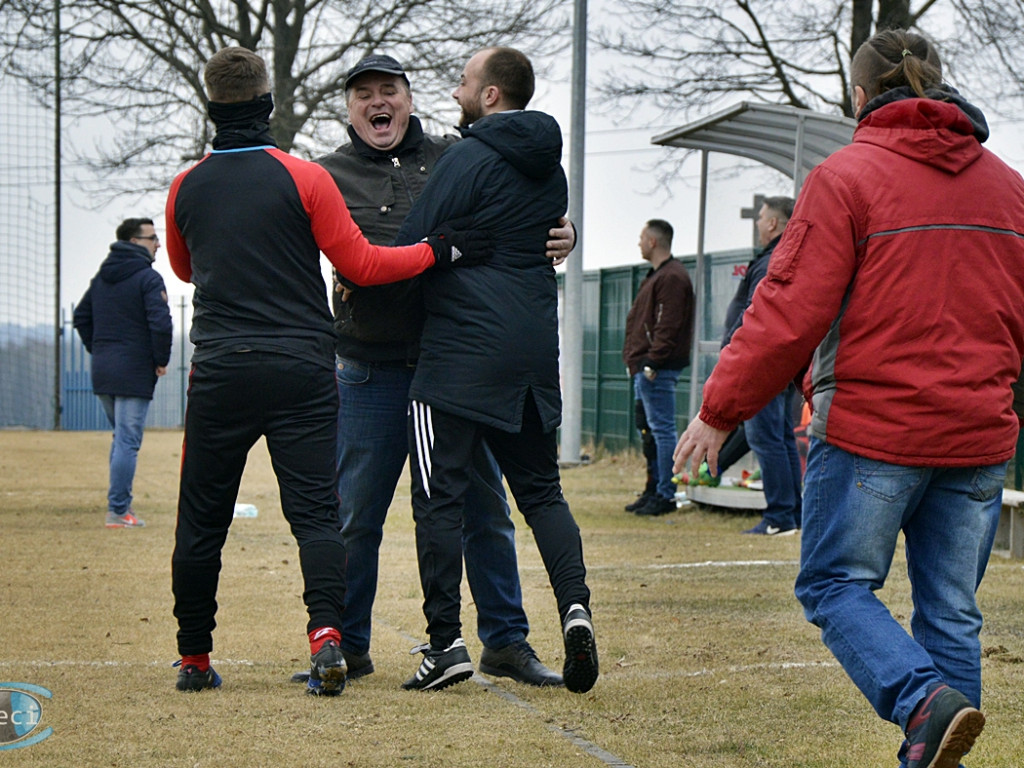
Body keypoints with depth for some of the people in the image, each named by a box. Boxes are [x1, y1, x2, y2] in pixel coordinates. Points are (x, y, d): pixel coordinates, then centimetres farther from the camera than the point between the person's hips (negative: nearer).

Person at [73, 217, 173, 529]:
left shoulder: (101, 278, 14)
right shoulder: (147, 278, -10)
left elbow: (81, 317, 19)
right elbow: (160, 323, -20)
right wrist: (161, 360, -7)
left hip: (102, 373, 8)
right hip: (134, 373, -8)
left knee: (122, 436, 20)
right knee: (127, 441, -5)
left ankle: (120, 504, 20)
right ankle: (118, 511, -5)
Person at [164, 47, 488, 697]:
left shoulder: (185, 189, 6)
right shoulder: (304, 179, -4)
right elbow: (361, 265, -2)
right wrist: (439, 251, 5)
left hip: (219, 372, 2)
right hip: (301, 371, -2)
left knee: (202, 519, 9)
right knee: (315, 510, -2)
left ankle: (195, 660, 15)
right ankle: (326, 632, -21)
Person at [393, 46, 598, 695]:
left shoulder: (469, 160, -10)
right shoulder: (550, 167, 14)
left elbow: (412, 247, -10)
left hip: (461, 348, -7)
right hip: (534, 350, 7)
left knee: (440, 495, -2)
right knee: (541, 490, 13)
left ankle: (446, 641, -5)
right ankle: (575, 604, -8)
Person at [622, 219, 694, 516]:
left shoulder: (672, 277, -13)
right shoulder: (657, 276, 21)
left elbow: (668, 327, -20)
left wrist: (652, 362, -23)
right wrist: (636, 360, 19)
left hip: (658, 369, -11)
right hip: (645, 368, 11)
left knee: (661, 428, -9)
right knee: (651, 428, 13)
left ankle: (666, 495, -8)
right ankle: (656, 491, 18)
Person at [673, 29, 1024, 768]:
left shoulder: (846, 177, -7)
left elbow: (791, 312, -11)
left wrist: (720, 411, -4)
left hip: (872, 426, -5)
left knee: (836, 584, 6)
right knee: (951, 610, 10)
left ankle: (926, 701, -18)